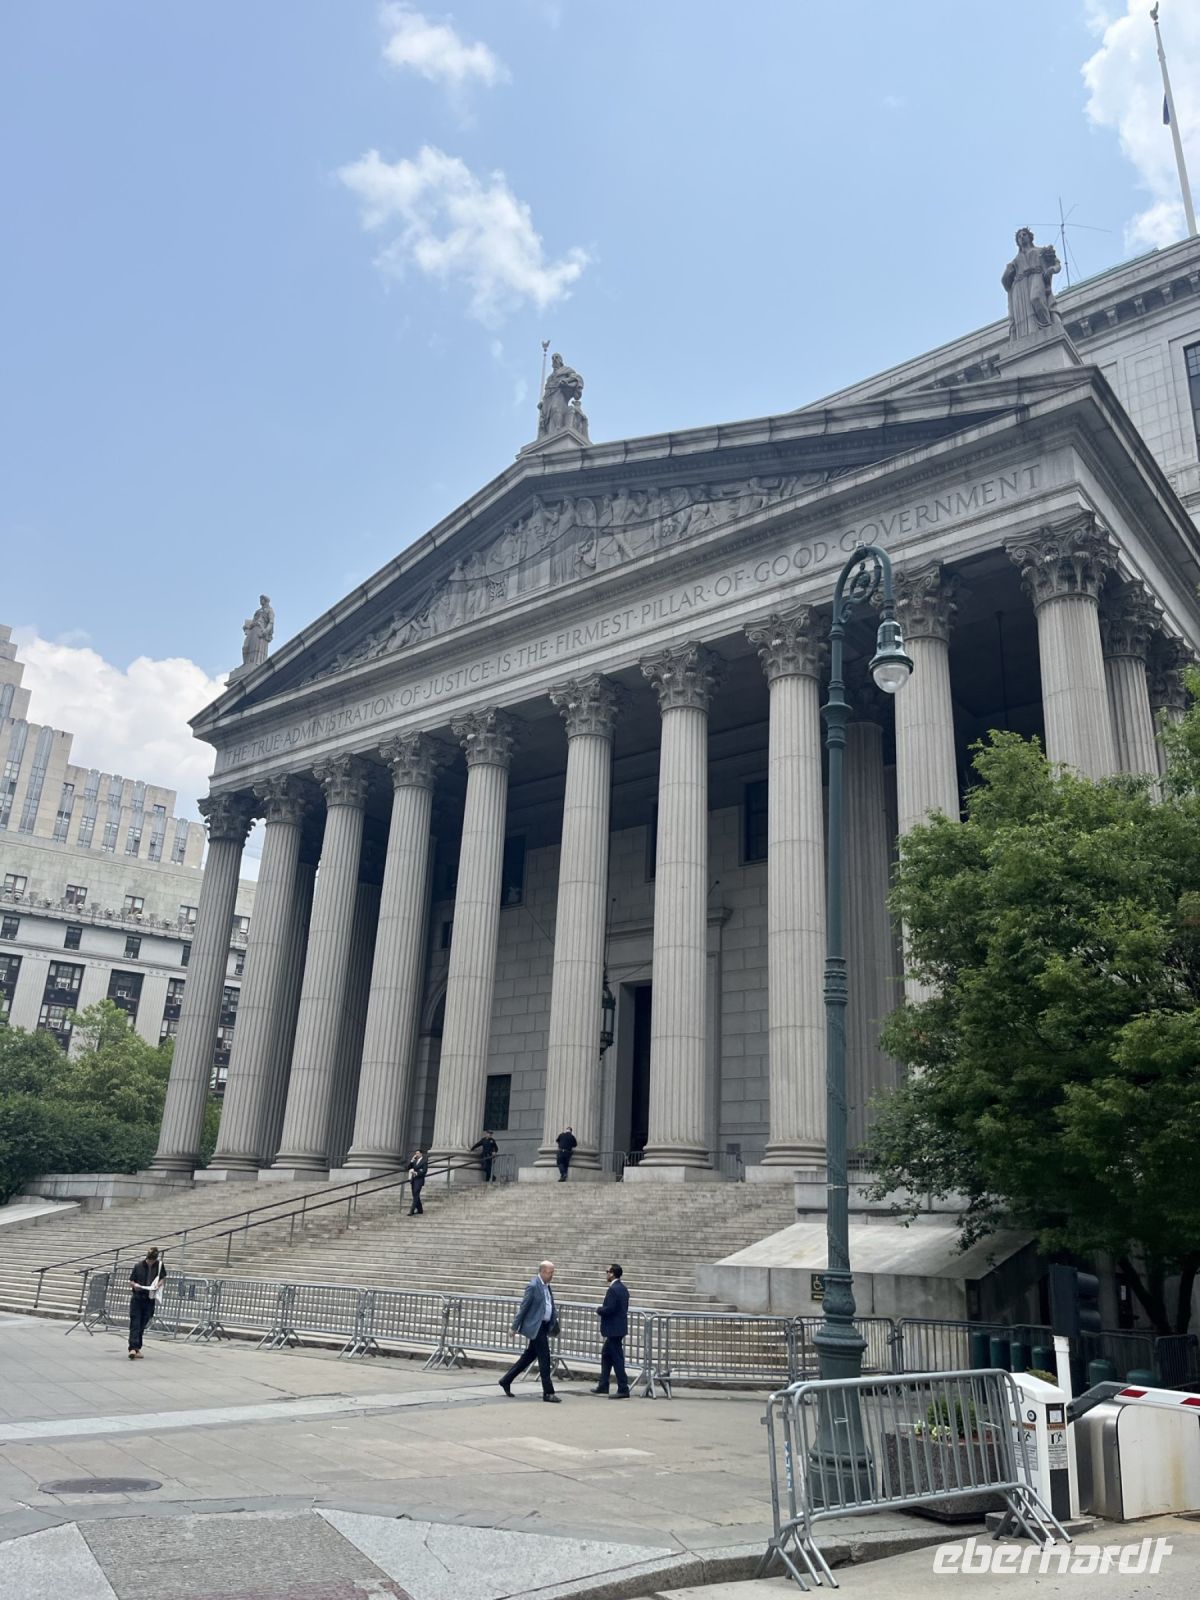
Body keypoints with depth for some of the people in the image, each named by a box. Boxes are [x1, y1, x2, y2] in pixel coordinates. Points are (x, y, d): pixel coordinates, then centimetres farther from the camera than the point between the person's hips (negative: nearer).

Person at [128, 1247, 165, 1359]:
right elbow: (131, 1281, 4)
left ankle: (137, 1348, 20)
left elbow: (164, 1278, 11)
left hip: (149, 1300, 1)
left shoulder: (159, 1265, 0)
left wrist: (158, 1284, -9)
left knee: (142, 1325, 8)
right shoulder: (139, 1266, -4)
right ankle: (133, 1348, -13)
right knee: (135, 1324, -9)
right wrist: (135, 1285, -18)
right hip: (137, 1298, -1)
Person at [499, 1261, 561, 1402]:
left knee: (529, 1356, 15)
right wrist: (515, 1327, -12)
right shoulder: (533, 1286, -15)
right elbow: (523, 1307, -14)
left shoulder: (546, 1286, 12)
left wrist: (554, 1325, 9)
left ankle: (506, 1381, 26)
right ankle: (548, 1392, 2)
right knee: (544, 1358, -5)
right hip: (535, 1327, -9)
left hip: (543, 1326, 9)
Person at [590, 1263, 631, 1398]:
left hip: (614, 1330, -10)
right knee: (606, 1356, 19)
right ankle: (603, 1387, 25)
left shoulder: (612, 1290, -19)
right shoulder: (623, 1289, 11)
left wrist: (599, 1310, -7)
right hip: (618, 1328, 10)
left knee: (617, 1359, -4)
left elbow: (609, 1309, -26)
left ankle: (624, 1390, 0)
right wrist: (602, 1309, 11)